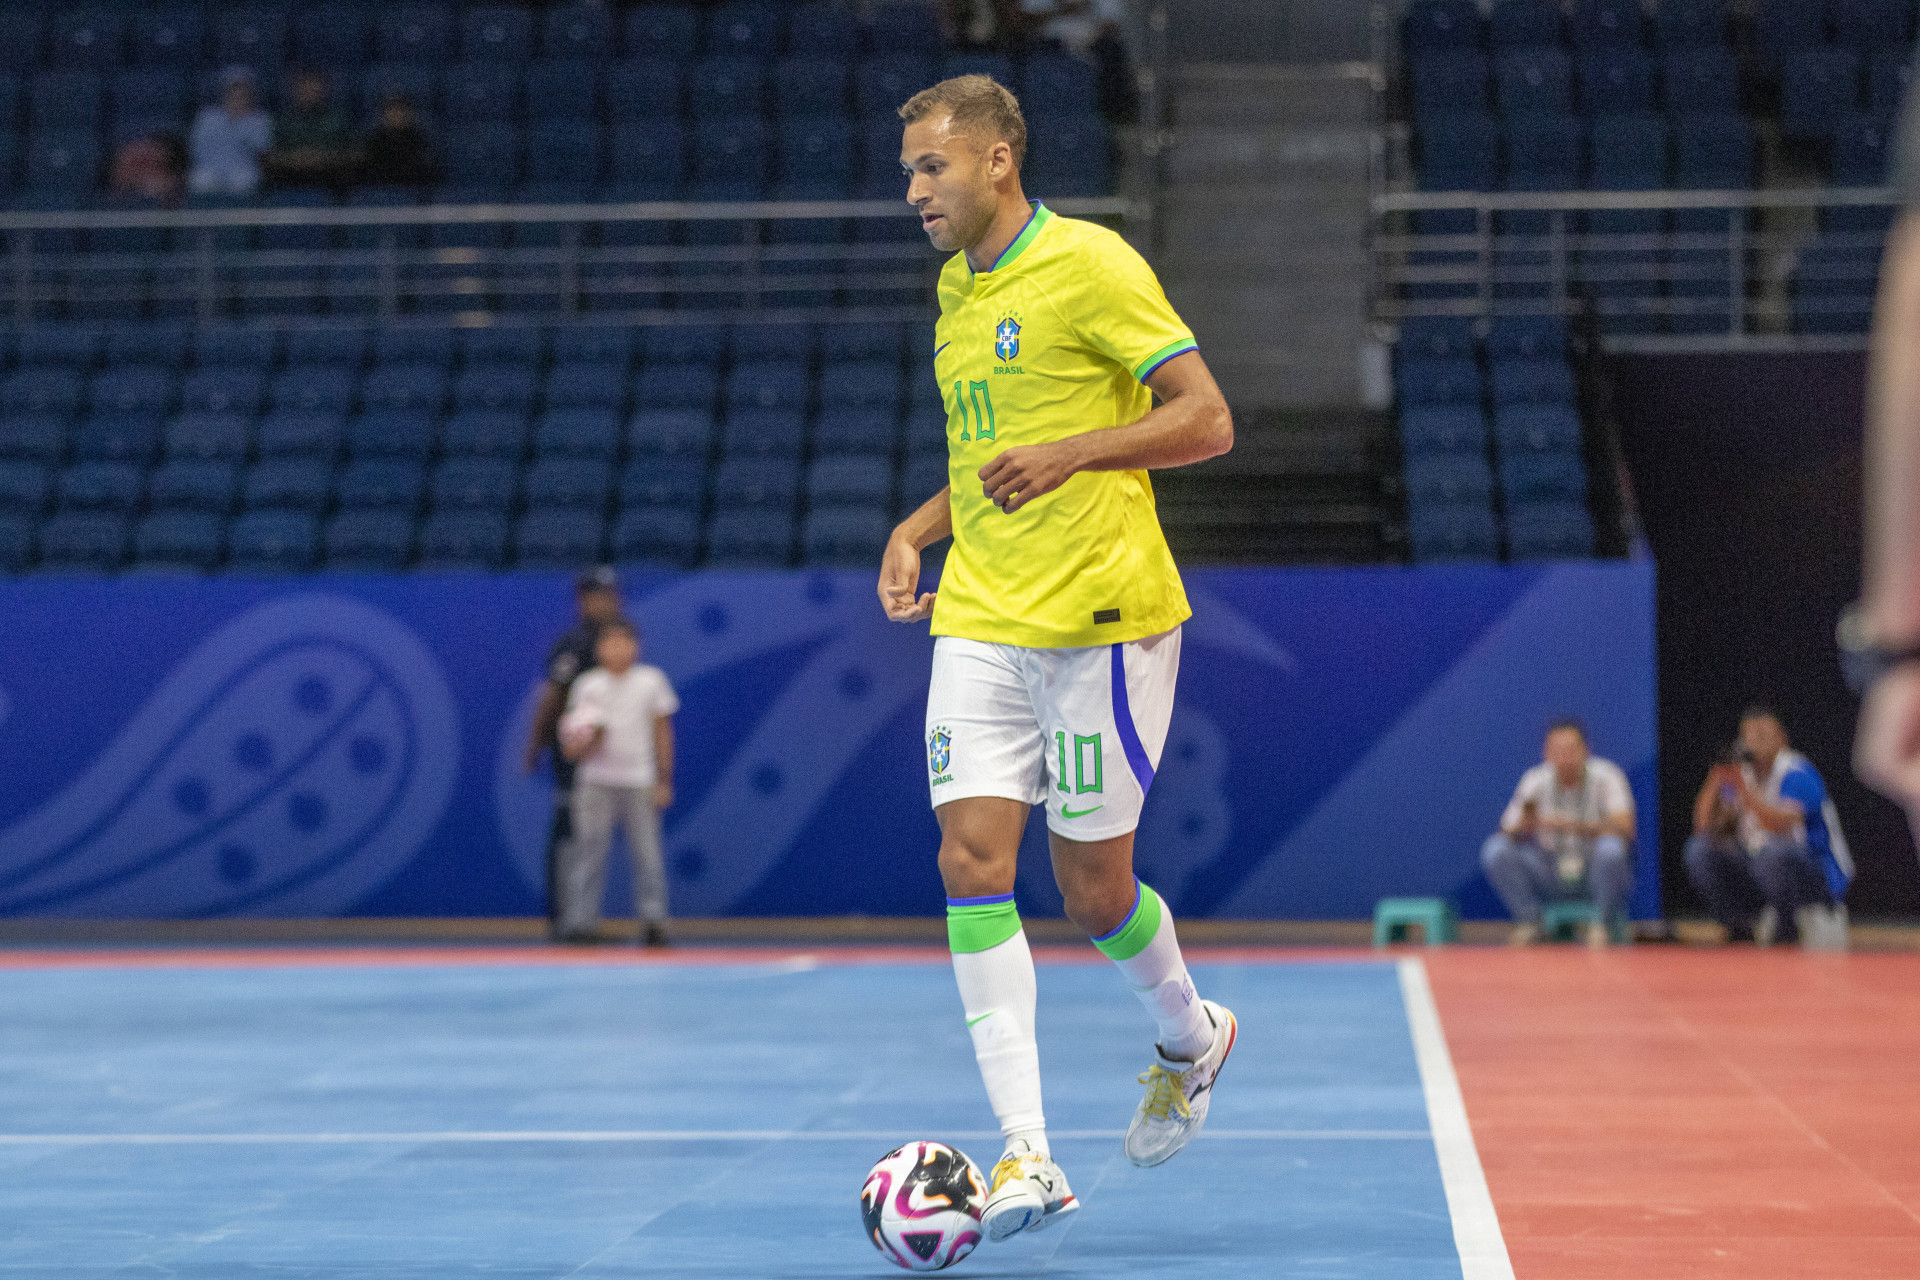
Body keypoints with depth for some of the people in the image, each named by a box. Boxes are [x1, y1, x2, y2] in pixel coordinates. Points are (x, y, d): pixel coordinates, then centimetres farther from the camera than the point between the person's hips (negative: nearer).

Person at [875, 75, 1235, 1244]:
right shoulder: (955, 289, 15)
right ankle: (1028, 1156, -10)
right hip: (980, 621, 6)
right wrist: (918, 528, 10)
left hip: (1102, 620, -6)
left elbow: (1206, 420, -11)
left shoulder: (1090, 264, -9)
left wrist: (1069, 454, -22)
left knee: (1092, 887, 1)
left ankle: (1191, 1035, 34)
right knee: (973, 859, -9)